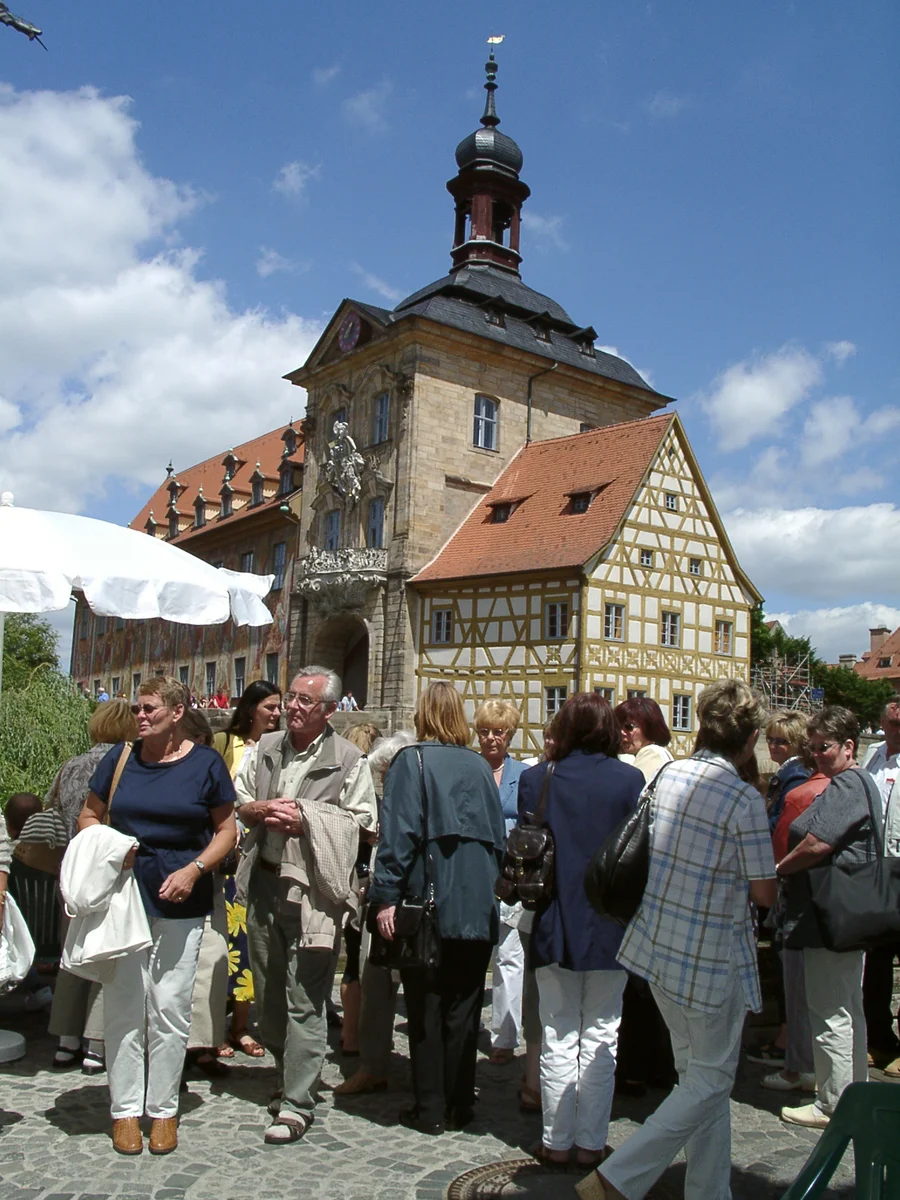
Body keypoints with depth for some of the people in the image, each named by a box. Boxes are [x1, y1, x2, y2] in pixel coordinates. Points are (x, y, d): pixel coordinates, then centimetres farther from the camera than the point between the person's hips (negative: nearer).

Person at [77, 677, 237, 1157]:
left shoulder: (205, 763, -1)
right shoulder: (120, 757, 5)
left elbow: (226, 829, 3)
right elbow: (89, 815, 12)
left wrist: (194, 869, -13)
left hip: (180, 900, -2)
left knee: (170, 1008, 4)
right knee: (122, 1005, 5)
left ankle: (163, 1108, 20)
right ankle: (125, 1108, 20)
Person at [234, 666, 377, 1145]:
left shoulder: (348, 761, -2)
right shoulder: (264, 749, 12)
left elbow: (360, 821, -6)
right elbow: (235, 803, 14)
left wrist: (305, 819, -15)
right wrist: (263, 809, -8)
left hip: (312, 889, -5)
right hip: (264, 884, 5)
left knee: (304, 1001, -3)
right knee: (268, 992, 16)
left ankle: (296, 1105, 6)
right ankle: (288, 1074, 35)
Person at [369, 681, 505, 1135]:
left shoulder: (411, 761, -6)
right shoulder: (479, 766, 6)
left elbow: (397, 832, -13)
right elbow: (499, 836, 11)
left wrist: (387, 896, -11)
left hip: (428, 905, -4)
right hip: (477, 908, 4)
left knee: (426, 1009, 6)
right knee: (463, 1009, 12)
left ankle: (430, 1109, 12)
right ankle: (460, 1105, 20)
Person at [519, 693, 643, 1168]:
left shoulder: (536, 778, -5)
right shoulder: (629, 779, -10)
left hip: (554, 925, 1)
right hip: (611, 926, -1)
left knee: (558, 1035, 12)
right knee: (600, 1036, 10)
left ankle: (556, 1140, 19)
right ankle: (591, 1142, 15)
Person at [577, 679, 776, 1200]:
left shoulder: (668, 775, -1)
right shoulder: (745, 800, -20)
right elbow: (765, 893, -12)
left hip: (659, 945, 7)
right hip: (713, 961, -7)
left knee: (699, 1074, 20)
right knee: (710, 1083, 8)